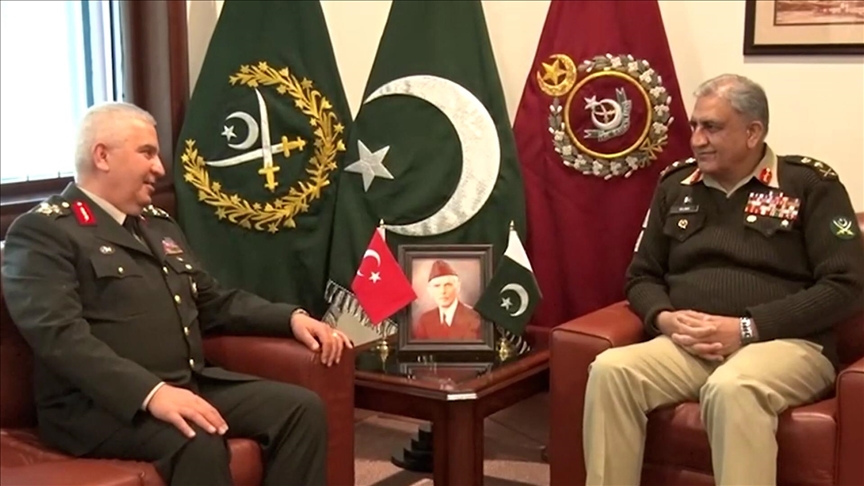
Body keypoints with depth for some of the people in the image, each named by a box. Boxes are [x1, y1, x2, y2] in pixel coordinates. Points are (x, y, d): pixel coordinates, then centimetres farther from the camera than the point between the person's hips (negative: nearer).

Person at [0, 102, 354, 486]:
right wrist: (152, 392, -31)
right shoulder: (42, 233, -5)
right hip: (98, 404, -8)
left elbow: (214, 302, 28)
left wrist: (292, 318, 11)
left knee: (301, 407, -11)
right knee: (199, 442, -35)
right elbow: (60, 335, -19)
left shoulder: (159, 224, 21)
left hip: (190, 385, 8)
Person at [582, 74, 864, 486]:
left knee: (731, 388, -38)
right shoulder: (676, 185, 17)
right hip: (688, 346, 4)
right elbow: (641, 275, 20)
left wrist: (747, 328, -15)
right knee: (610, 369, -26)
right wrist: (664, 318, -4)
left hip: (785, 344, -4)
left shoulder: (810, 185, 2)